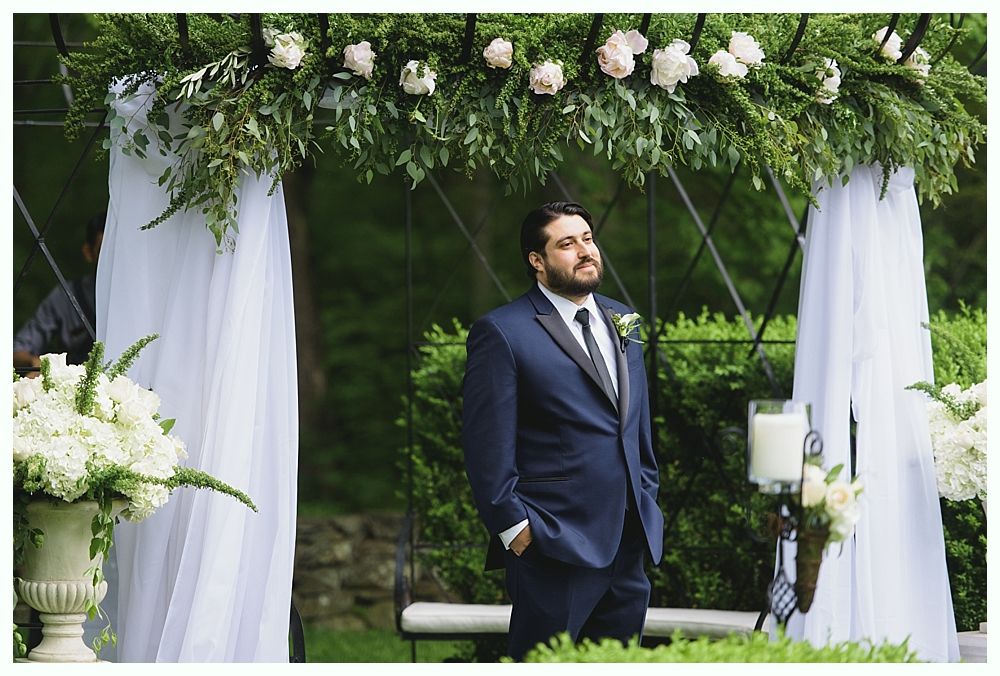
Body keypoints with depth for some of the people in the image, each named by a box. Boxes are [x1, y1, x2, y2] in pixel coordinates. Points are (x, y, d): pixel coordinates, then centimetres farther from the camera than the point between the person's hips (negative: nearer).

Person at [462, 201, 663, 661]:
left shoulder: (619, 321, 15)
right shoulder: (502, 333, -7)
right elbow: (487, 445, -10)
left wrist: (647, 497, 17)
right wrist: (513, 527, -13)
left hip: (629, 542, 7)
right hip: (555, 546, -7)